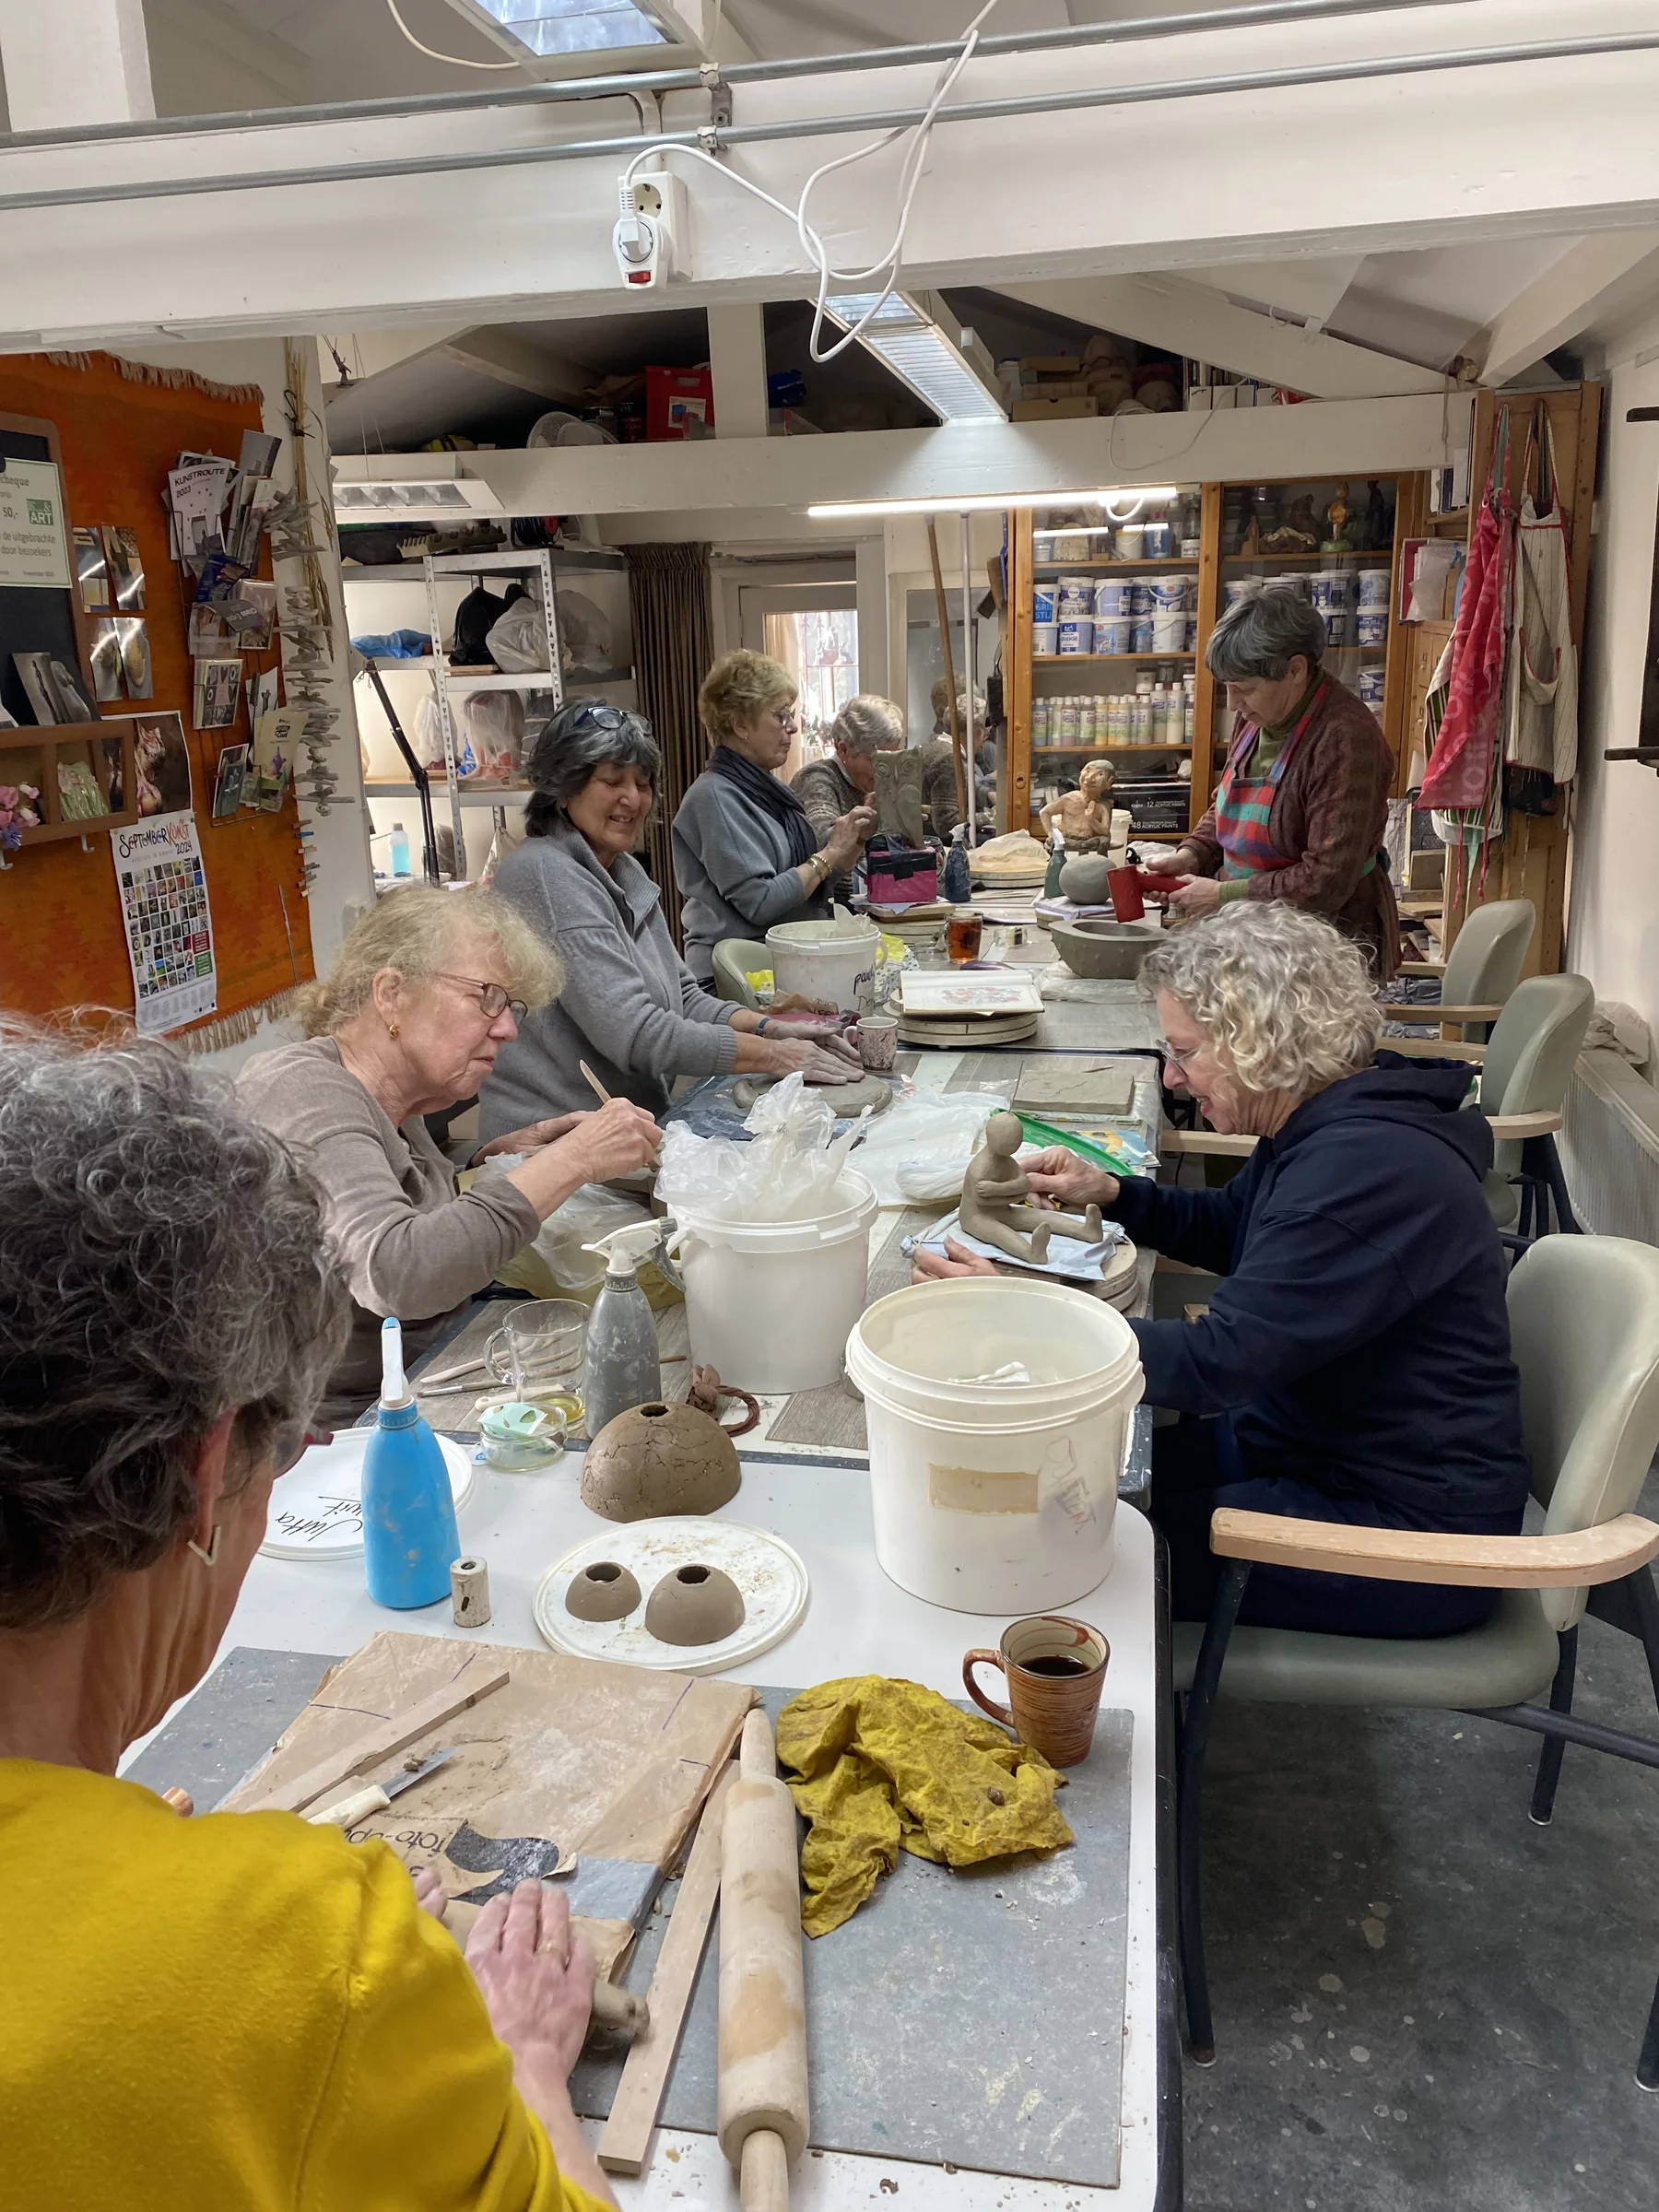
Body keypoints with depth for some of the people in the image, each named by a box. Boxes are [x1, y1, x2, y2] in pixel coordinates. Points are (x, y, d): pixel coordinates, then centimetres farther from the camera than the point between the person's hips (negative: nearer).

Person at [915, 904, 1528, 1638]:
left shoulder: (1365, 1167, -29)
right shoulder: (1328, 1125, 3)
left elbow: (1217, 1363, -32)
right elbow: (1229, 1228, 23)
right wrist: (1111, 1193, 5)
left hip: (1409, 1523, -10)